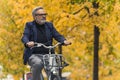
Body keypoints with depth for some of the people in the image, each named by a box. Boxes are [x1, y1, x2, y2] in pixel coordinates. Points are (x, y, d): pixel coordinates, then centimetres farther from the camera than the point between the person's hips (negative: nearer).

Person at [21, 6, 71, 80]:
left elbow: (57, 35, 4)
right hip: (34, 55, -3)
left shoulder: (49, 25, 15)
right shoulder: (29, 25, 5)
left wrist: (64, 41, -19)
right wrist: (27, 43, -35)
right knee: (38, 64, -36)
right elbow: (25, 37, -10)